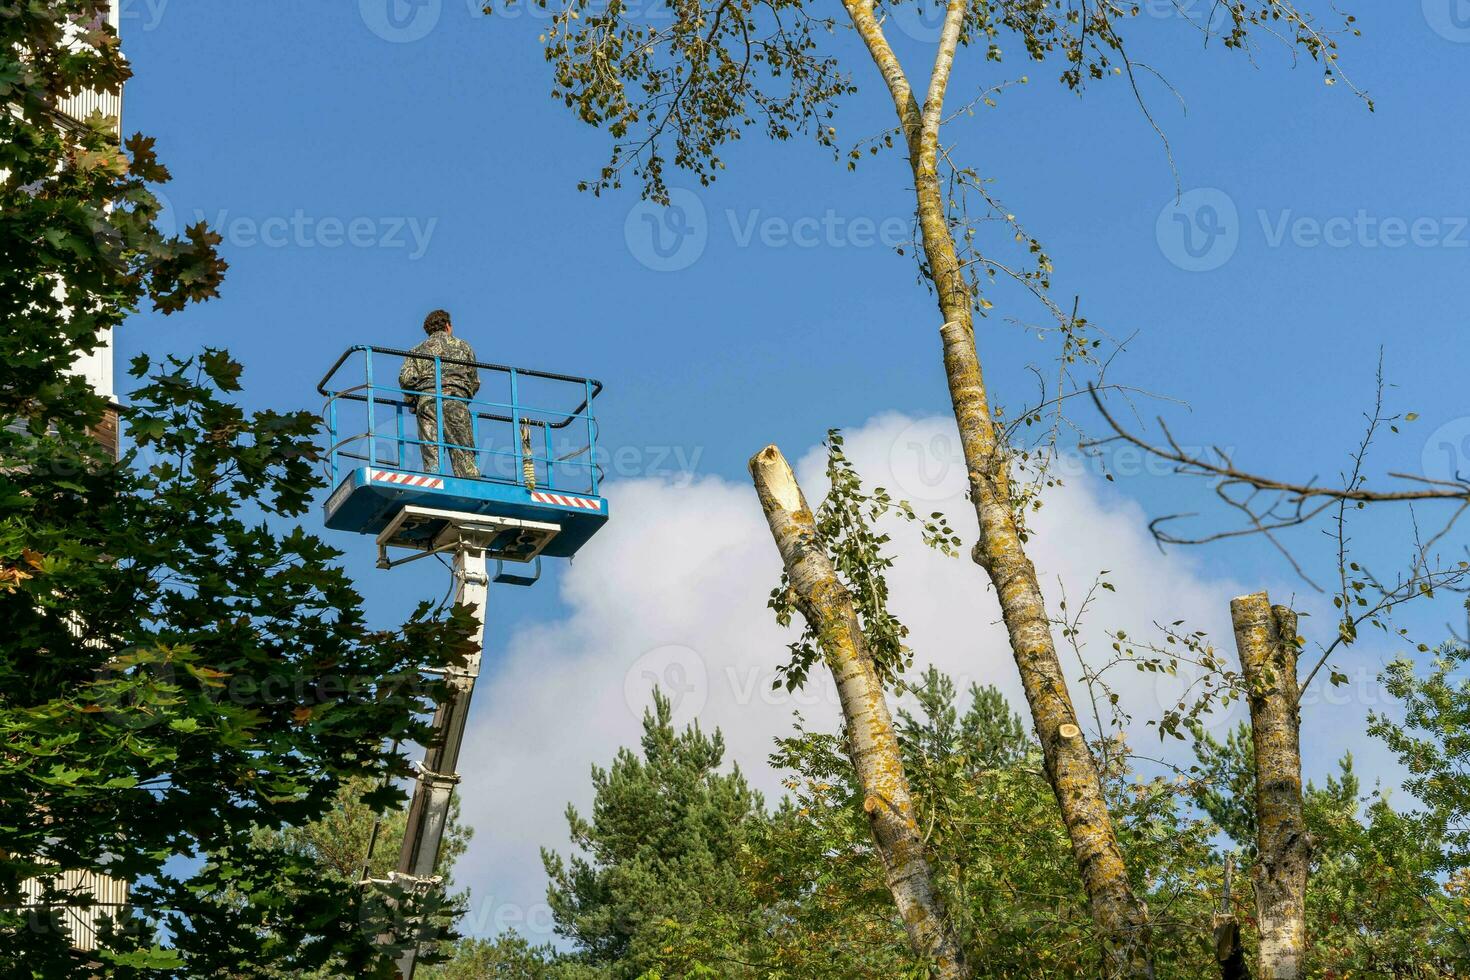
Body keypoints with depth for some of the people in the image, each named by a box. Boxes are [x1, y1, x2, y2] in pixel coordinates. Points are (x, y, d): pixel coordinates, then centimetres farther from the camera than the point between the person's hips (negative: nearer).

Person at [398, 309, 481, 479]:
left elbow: (406, 378, 4)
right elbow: (475, 382, 18)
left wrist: (412, 399, 18)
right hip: (456, 398, -1)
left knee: (430, 454, -6)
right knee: (464, 454, -6)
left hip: (426, 401, 1)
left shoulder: (417, 351, 22)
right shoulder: (463, 346, 22)